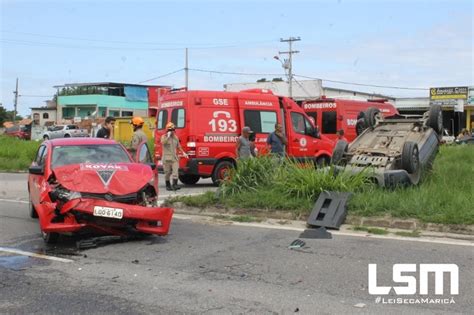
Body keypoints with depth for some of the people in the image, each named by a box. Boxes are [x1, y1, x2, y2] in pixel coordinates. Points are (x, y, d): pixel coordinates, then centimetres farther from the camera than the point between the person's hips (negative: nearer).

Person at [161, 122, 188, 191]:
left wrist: (183, 152, 16)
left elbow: (178, 146, 25)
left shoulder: (176, 137, 15)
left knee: (175, 172, -10)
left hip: (174, 158, 4)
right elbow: (163, 142, -23)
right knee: (167, 173, 4)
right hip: (166, 158, -4)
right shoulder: (164, 137, -1)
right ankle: (168, 186, 16)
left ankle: (175, 185, -14)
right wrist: (168, 136, -24)